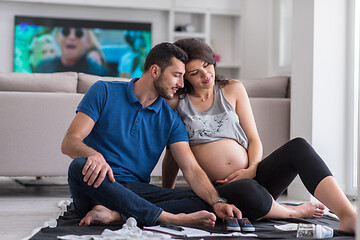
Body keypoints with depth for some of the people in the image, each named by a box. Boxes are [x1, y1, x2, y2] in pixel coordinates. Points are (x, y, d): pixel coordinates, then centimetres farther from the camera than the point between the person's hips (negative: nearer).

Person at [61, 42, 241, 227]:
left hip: (137, 190, 3)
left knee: (201, 203, -19)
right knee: (79, 166, -38)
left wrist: (217, 203, -18)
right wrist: (94, 155, -32)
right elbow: (69, 142, -9)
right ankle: (168, 217, -36)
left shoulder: (170, 118, 9)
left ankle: (115, 215, -34)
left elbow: (192, 169, 0)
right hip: (96, 189, -3)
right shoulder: (104, 92, -1)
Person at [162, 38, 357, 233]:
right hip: (217, 191, -3)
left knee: (298, 146, -24)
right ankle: (295, 212, -11)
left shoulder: (233, 89, 13)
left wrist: (252, 169, -7)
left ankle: (348, 217, -37)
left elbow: (254, 139, 13)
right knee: (246, 190, -40)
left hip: (251, 177, 4)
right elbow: (172, 154, 15)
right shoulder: (176, 102, 5)